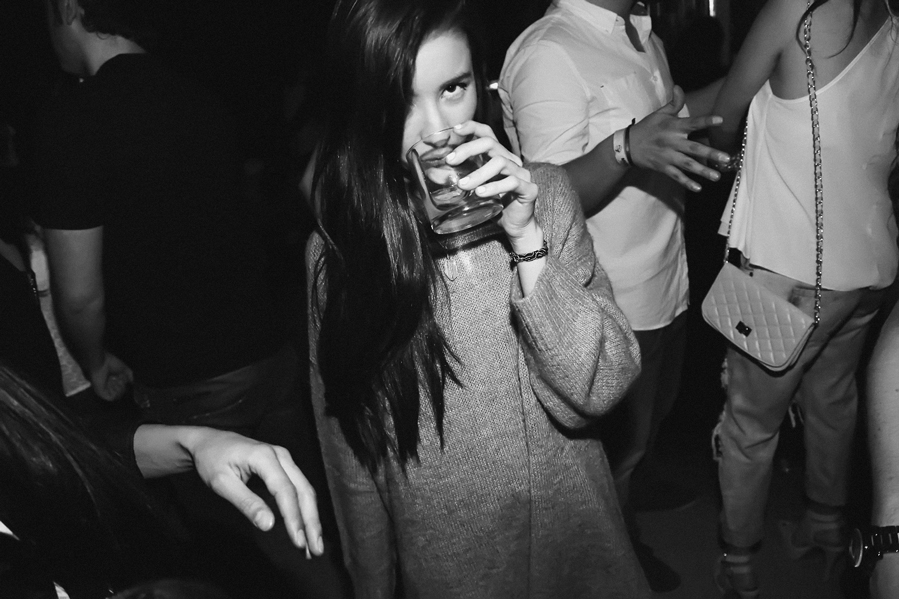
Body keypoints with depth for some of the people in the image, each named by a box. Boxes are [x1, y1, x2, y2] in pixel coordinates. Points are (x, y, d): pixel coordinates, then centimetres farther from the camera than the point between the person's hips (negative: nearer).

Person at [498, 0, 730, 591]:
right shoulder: (548, 54, -24)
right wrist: (627, 148, -42)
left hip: (667, 277, 8)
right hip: (614, 303, -8)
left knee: (656, 408, 29)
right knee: (620, 436, 13)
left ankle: (638, 478, 57)